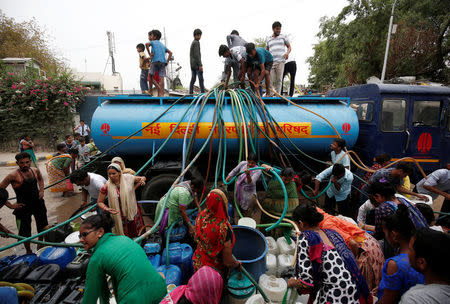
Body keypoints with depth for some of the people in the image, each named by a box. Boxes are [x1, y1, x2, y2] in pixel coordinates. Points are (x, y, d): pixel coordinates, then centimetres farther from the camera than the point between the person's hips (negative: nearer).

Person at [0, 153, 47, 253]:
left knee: (43, 227, 17)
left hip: (38, 203, 5)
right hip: (23, 207, -5)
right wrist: (10, 205, -13)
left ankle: (40, 247, 40)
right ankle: (28, 251, 31)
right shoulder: (13, 175, -17)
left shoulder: (35, 170, -2)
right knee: (25, 232, 8)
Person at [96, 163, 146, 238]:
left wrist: (134, 188, -10)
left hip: (133, 213, 1)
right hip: (119, 217, -1)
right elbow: (99, 202, 0)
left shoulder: (128, 178, -10)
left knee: (139, 235, 14)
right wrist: (106, 209, -18)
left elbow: (143, 178, 6)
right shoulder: (106, 187, -11)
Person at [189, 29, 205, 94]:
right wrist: (200, 65, -19)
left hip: (192, 64, 9)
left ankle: (191, 93, 6)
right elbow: (196, 54, -17)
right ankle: (203, 92, -11)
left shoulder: (192, 43, 20)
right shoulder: (196, 42, -9)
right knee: (201, 79, -9)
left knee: (193, 79, 8)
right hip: (197, 64, -9)